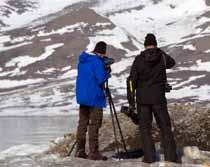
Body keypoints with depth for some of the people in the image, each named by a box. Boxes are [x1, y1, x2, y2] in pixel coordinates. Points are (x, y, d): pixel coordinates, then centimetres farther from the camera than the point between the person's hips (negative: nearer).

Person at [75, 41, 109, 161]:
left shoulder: (83, 59, 10)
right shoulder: (98, 61, -14)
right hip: (94, 97, -8)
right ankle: (93, 153, -3)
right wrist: (106, 73, 1)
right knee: (94, 124, -4)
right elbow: (101, 79, -20)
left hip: (82, 96, 8)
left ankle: (80, 150, 13)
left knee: (83, 123, 11)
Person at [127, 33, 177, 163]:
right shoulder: (162, 57, -2)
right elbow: (172, 63, 21)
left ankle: (150, 158, 5)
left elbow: (132, 80, -3)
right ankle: (171, 156, 3)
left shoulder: (139, 60, -2)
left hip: (143, 99, 0)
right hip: (159, 98, 0)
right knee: (165, 128, 7)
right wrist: (159, 52, 24)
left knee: (145, 128, 7)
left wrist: (131, 100, 2)